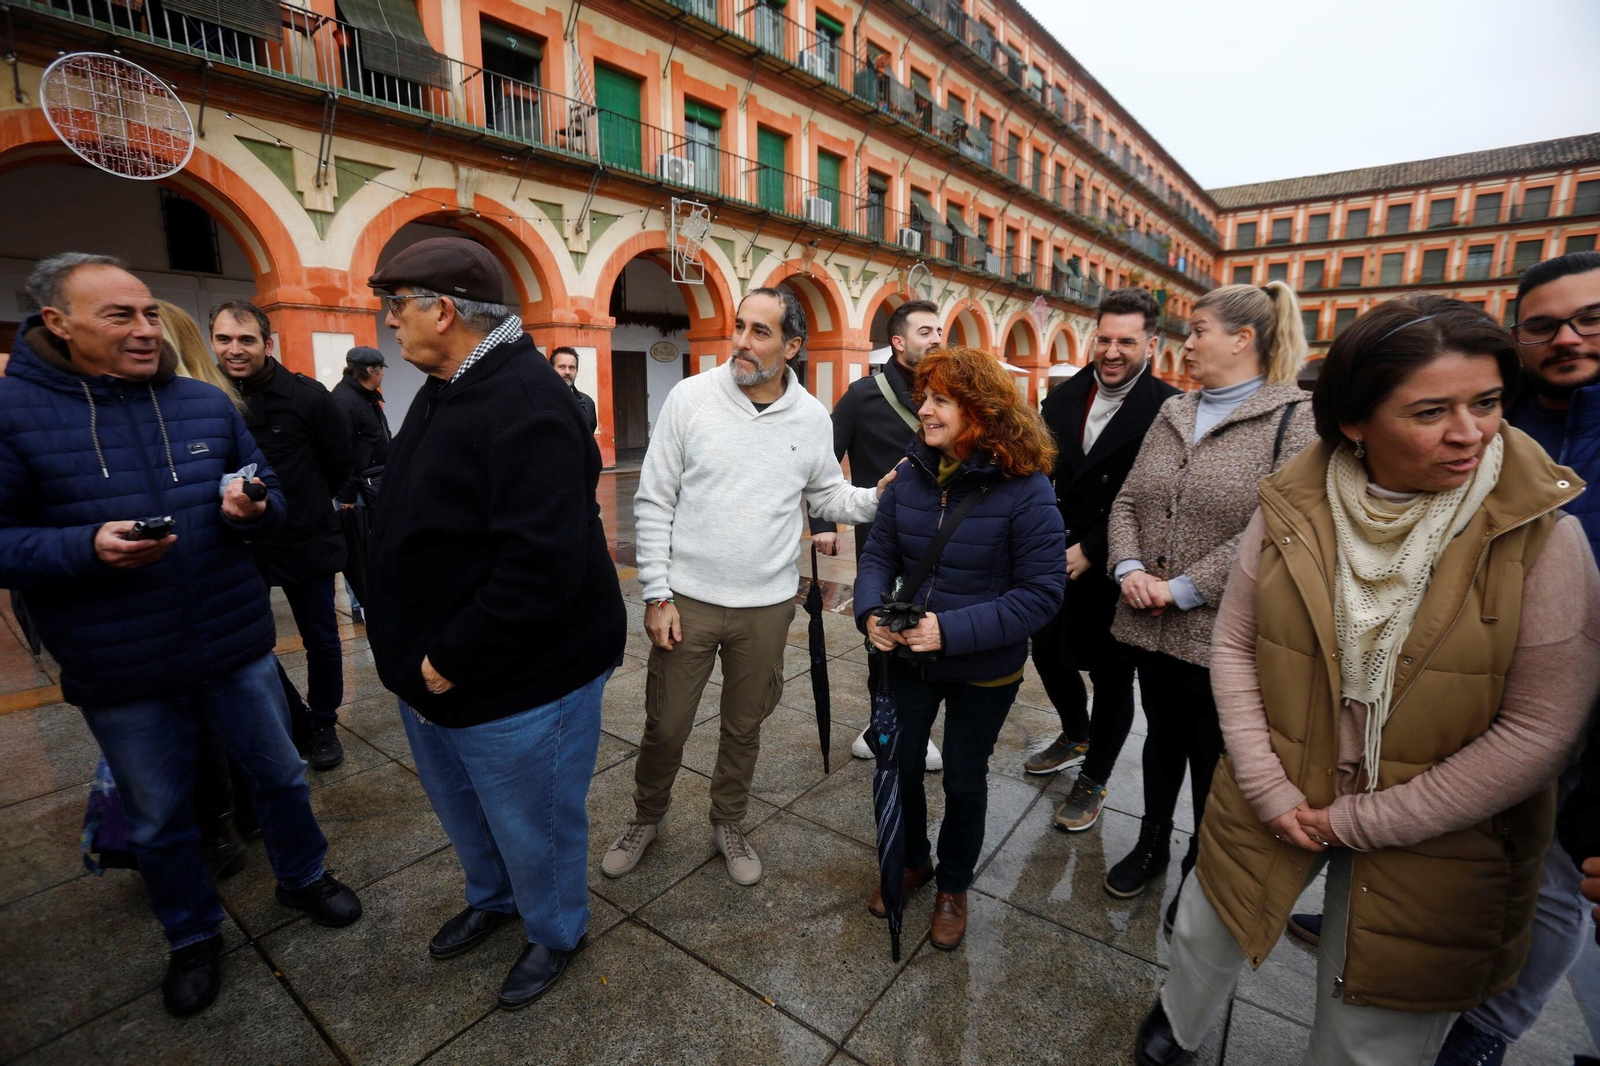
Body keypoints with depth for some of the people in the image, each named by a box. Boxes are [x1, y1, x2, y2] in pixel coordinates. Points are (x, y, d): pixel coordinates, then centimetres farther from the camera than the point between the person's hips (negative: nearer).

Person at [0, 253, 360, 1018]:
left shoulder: (207, 403, 0)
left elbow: (269, 493, 6)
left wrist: (254, 510, -17)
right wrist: (85, 547, -26)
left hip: (237, 644, 2)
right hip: (119, 670, -2)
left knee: (280, 774, 18)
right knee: (157, 819, 18)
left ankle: (302, 878, 44)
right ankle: (192, 936, 42)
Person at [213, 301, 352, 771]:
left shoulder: (307, 396, -12)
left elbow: (340, 465, 0)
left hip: (306, 543, -3)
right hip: (236, 547, 3)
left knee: (321, 640, 9)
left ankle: (323, 725, 30)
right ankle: (298, 722, 31)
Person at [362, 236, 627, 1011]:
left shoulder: (526, 404, -26)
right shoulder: (445, 389, 8)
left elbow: (543, 564, -33)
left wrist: (453, 660, -23)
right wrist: (412, 646, 12)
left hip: (517, 685, -10)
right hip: (435, 669, 10)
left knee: (533, 826, 14)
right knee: (463, 809, 29)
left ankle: (556, 934, 43)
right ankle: (492, 898, 57)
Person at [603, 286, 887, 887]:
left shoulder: (811, 417, -1)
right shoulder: (691, 397, -8)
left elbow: (828, 497, 9)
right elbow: (653, 503, -5)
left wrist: (879, 497, -12)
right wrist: (657, 595, -8)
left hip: (767, 606, 2)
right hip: (687, 600, -1)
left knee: (744, 726, 18)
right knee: (665, 726, 13)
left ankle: (728, 824, 44)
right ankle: (647, 817, 43)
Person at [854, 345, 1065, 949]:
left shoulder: (1025, 488, -20)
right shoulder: (912, 475, -8)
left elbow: (1042, 592, -21)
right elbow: (879, 554, 0)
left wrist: (952, 630, -28)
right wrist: (871, 612, -20)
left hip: (984, 672, -3)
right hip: (907, 658, 4)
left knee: (964, 782, 18)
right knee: (897, 768, 18)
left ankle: (953, 885, 47)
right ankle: (911, 863, 49)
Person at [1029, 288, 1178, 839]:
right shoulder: (1063, 397, 3)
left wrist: (1090, 551, -18)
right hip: (1055, 562, 5)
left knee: (1111, 675, 11)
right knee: (1048, 653, 19)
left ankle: (1093, 779, 33)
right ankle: (1076, 735, 48)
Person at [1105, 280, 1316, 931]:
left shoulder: (1294, 420, -10)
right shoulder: (1172, 414, 9)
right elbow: (1128, 500, 8)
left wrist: (1182, 589, -19)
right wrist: (1129, 568, -8)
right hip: (1150, 627, 5)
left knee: (1212, 761, 13)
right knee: (1162, 738, 22)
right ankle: (1152, 845, 43)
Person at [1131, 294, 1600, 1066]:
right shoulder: (1289, 510, -11)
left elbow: (1538, 728, -14)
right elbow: (1234, 647, -4)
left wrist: (1358, 821, -13)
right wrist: (1270, 792, -10)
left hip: (1429, 846, -1)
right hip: (1274, 807, 2)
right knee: (1204, 941, 24)